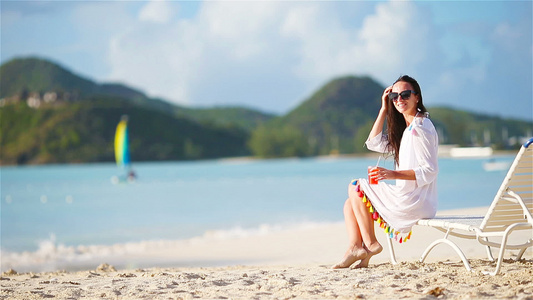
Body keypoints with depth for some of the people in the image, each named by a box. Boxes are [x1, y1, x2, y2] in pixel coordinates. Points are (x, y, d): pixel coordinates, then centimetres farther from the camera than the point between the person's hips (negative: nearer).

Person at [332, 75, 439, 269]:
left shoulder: (421, 127, -15)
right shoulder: (404, 128, 17)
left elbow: (429, 171, -20)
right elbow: (374, 144, 16)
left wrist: (393, 174, -26)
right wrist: (384, 110, 10)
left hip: (416, 201, -11)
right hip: (407, 198, 11)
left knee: (356, 188, -2)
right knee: (350, 204, 11)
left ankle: (370, 244, 0)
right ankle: (355, 247, -10)